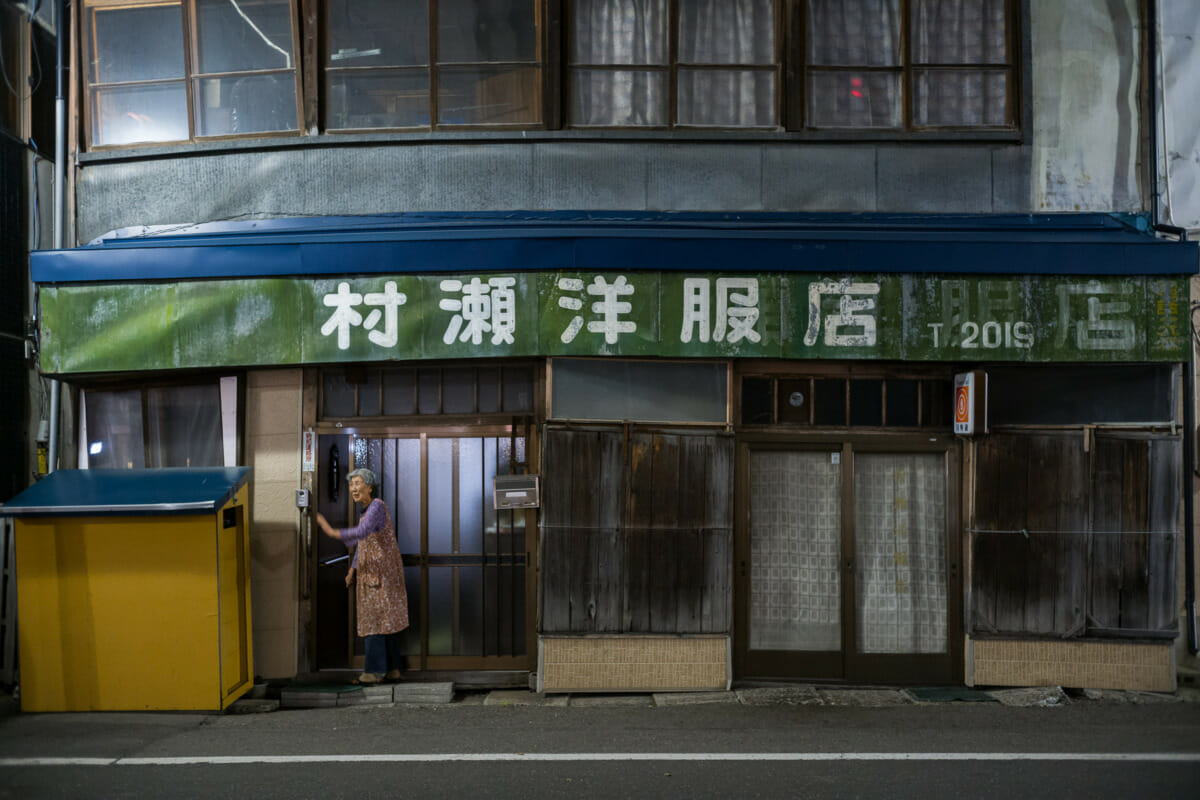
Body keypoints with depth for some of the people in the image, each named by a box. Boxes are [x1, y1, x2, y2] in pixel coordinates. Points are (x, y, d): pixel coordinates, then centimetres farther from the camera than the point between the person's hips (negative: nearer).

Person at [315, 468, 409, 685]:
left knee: (374, 620, -6)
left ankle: (375, 671, -2)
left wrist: (333, 532, -34)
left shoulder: (377, 506, -15)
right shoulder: (368, 509, 15)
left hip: (380, 574, -9)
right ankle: (392, 669, 16)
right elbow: (362, 542, 19)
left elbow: (362, 532, -30)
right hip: (372, 573, 9)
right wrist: (353, 569, 12)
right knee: (385, 620, 11)